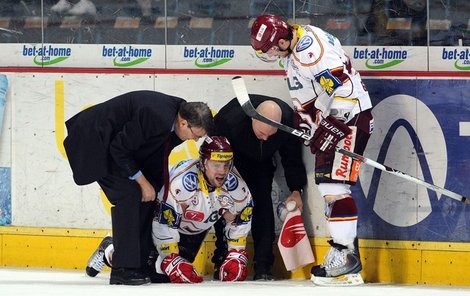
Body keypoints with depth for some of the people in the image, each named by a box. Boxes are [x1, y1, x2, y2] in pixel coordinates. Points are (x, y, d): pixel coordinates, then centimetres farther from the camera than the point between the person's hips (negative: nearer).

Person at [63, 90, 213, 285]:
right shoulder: (157, 117, -32)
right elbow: (119, 150, -25)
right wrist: (143, 181, -17)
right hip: (95, 138, -10)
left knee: (149, 194, 4)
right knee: (129, 194, -18)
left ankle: (140, 264, 10)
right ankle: (123, 270, -15)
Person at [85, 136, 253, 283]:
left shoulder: (235, 183, -24)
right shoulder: (181, 181, -39)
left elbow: (241, 219, -7)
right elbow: (164, 224, -33)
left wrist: (237, 255, -8)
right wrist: (171, 260, -31)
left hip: (196, 232, 4)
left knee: (161, 275, -9)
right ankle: (109, 250, 22)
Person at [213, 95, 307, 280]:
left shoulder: (288, 120, -30)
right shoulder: (230, 118, -41)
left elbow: (292, 157, -11)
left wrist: (296, 190, -11)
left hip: (260, 163, 2)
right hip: (230, 159, -2)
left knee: (263, 204, -12)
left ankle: (263, 266, -11)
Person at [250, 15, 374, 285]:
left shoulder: (309, 46, -23)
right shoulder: (291, 54, 12)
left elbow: (346, 86, -28)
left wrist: (333, 125, -26)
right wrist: (305, 122, 8)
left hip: (351, 115, -11)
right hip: (330, 117, 11)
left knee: (334, 185, -16)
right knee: (326, 184, 11)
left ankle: (347, 255, -16)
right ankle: (345, 255, 14)